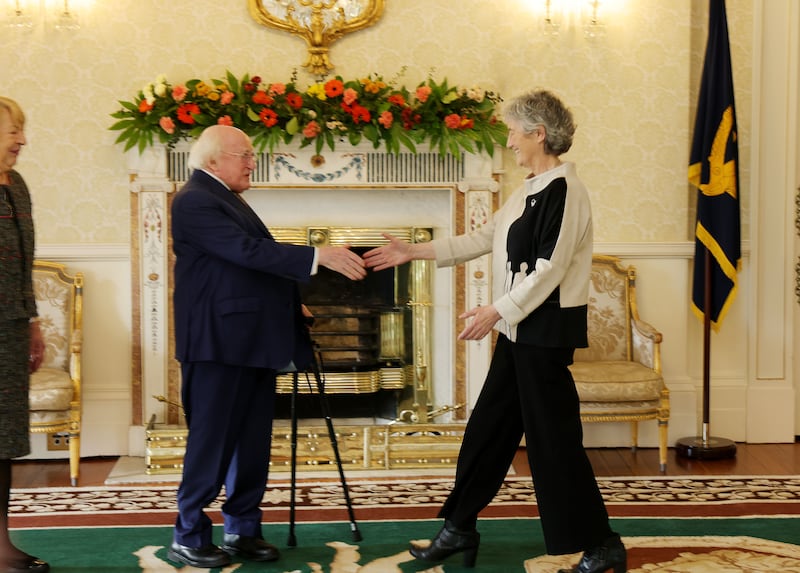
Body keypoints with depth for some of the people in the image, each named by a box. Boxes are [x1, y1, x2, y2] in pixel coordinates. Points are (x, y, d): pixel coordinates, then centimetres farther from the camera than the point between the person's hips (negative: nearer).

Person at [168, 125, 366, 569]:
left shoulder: (226, 198, 18)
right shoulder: (194, 201, -13)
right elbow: (249, 251, -24)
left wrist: (291, 304, 13)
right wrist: (319, 256, -26)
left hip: (252, 343, 9)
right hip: (219, 344, -9)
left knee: (253, 443, 11)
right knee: (212, 442, -3)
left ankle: (242, 529, 19)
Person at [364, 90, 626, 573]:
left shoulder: (564, 190, -16)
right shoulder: (532, 189, 13)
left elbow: (550, 269, -22)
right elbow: (484, 239, 18)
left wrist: (497, 311, -19)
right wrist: (414, 252, 16)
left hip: (547, 328, -10)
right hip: (521, 328, 10)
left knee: (553, 435, -4)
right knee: (488, 428, 14)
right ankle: (460, 529, 26)